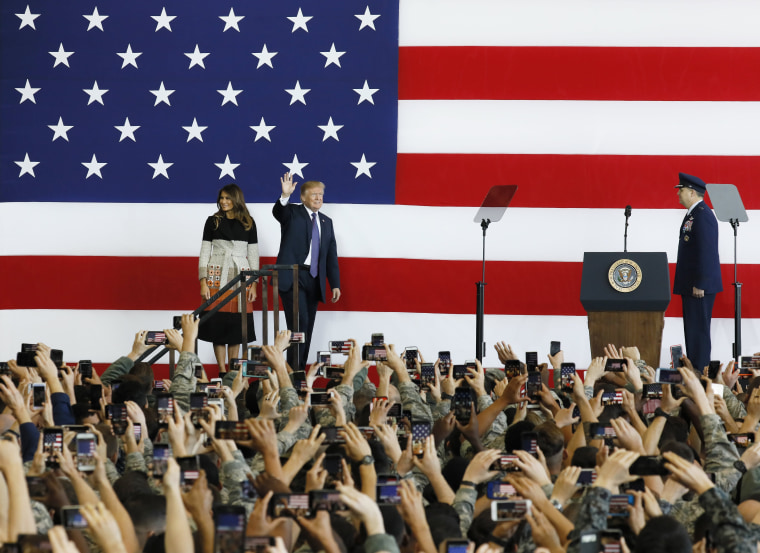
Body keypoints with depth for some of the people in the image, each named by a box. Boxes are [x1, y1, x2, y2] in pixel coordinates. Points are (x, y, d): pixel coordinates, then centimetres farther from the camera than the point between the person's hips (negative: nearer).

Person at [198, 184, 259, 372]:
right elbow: (204, 252, 4)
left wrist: (253, 285, 2)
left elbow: (253, 254, 9)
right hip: (217, 277, -1)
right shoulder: (213, 221, 5)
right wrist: (203, 283, -5)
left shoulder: (248, 223, 8)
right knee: (217, 322, -4)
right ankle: (222, 371, 1)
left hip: (240, 277, 1)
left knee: (236, 324, 1)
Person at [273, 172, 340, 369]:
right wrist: (285, 196, -40)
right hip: (292, 276, -6)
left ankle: (302, 369, 8)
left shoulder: (326, 222, 19)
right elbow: (278, 212, -20)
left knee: (307, 327, 5)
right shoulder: (292, 212, 4)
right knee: (299, 321, -15)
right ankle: (293, 369, -14)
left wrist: (335, 284, 11)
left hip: (314, 279, 6)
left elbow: (331, 255, 17)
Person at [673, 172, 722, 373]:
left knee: (698, 330, -9)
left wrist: (699, 285, -23)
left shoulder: (702, 215, -16)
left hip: (699, 287, -11)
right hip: (691, 285, 11)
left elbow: (706, 251, -21)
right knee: (691, 329, 13)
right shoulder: (693, 214, 16)